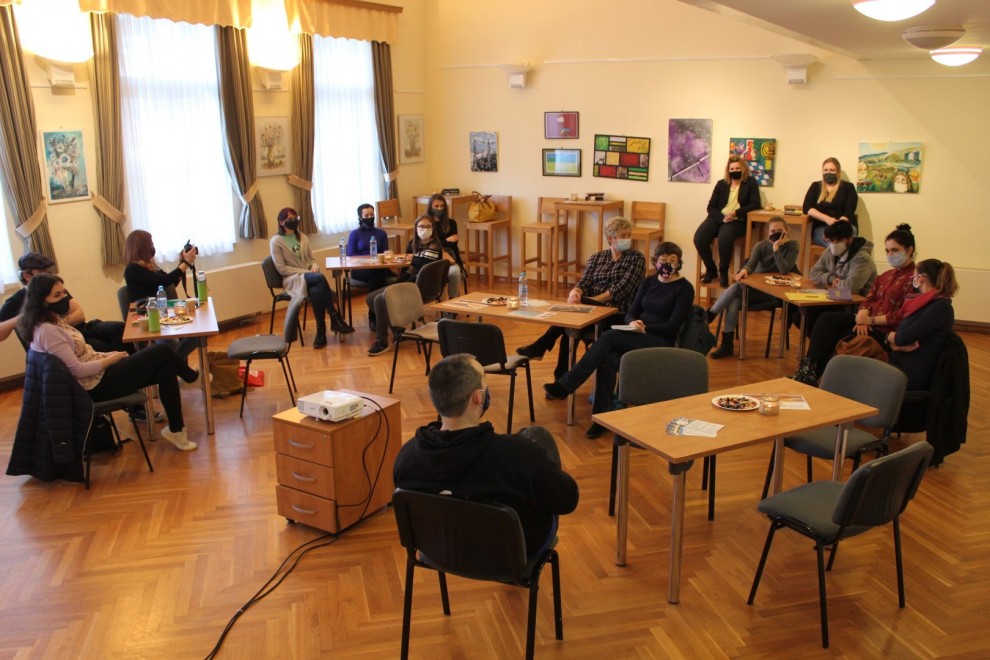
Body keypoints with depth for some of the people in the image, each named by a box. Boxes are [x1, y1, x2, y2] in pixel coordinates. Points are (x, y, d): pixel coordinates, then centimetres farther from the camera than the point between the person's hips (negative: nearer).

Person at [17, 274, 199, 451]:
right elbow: (77, 370, -23)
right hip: (96, 385, -10)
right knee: (161, 351, -10)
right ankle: (190, 376, 23)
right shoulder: (47, 331, -22)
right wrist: (111, 360, -11)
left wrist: (107, 355, 2)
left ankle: (176, 430, 3)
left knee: (166, 370, -3)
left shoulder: (53, 320, 9)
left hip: (98, 374, 10)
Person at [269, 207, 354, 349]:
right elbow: (281, 268, -8)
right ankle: (335, 318, -31)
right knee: (320, 277, -36)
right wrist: (305, 272, -17)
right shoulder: (276, 241, -3)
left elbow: (312, 259, 19)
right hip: (292, 280, -4)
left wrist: (315, 267, -7)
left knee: (315, 292, -36)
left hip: (310, 278, 4)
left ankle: (321, 332, -29)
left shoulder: (302, 237, 15)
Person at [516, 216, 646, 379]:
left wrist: (594, 299, -18)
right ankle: (562, 378, -27)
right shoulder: (597, 257, 17)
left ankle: (540, 347, -22)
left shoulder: (637, 258, 4)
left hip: (616, 312, -4)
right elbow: (584, 282, 5)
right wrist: (575, 292, -21)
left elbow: (623, 287, -8)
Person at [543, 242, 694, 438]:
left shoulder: (684, 288, -1)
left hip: (661, 344, -5)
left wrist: (645, 328, -19)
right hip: (636, 339, 5)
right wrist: (633, 323, -11)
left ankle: (565, 385, -33)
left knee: (610, 337, -31)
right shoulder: (649, 282, 15)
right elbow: (631, 313, 12)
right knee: (608, 358, -31)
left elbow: (673, 327, -8)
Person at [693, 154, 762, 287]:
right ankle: (711, 269, -3)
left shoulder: (751, 183, 8)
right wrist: (722, 218, -13)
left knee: (724, 238, -38)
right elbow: (711, 207, 8)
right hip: (718, 218, 3)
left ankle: (723, 271, -15)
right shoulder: (721, 184, 14)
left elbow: (755, 204, -2)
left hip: (737, 221, -3)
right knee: (699, 238, -26)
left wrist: (736, 213, -17)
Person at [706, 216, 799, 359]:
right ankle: (727, 344, -27)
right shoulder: (761, 246, 5)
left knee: (736, 288, -30)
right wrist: (744, 270, -37)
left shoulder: (792, 246, -3)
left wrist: (776, 249, -21)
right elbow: (751, 263, -14)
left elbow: (784, 270, -17)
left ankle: (708, 317, -16)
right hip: (756, 287, 3)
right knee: (733, 300, -30)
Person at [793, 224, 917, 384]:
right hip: (869, 322, 8)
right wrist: (862, 318, -8)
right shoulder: (885, 276, 19)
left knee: (834, 339, -21)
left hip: (885, 332, -8)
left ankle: (811, 375, -7)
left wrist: (871, 320, -15)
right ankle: (808, 369, -21)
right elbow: (868, 301, 12)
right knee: (827, 319, -13)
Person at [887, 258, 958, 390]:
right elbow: (897, 334, 10)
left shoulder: (940, 307, -13)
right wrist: (900, 345, -13)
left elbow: (903, 338, -20)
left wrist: (891, 336, 2)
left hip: (912, 375, -8)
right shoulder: (922, 304, 15)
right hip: (898, 363, 8)